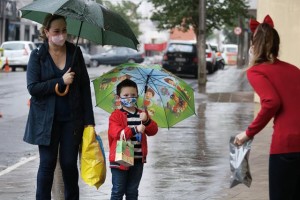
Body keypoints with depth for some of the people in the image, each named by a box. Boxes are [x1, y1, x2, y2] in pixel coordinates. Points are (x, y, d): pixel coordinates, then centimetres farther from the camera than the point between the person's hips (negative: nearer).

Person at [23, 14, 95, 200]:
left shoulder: (75, 52, 3)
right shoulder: (38, 55, -3)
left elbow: (84, 86, 3)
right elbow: (33, 87, -11)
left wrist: (88, 120, -1)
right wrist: (61, 81, -18)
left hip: (72, 118, 1)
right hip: (47, 120, -1)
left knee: (69, 163, 5)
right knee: (48, 163, 3)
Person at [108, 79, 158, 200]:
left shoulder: (141, 114, 11)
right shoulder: (116, 115, -7)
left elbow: (153, 131, 3)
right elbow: (116, 132, -22)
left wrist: (147, 121, -18)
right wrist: (135, 130, -30)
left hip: (138, 160, 5)